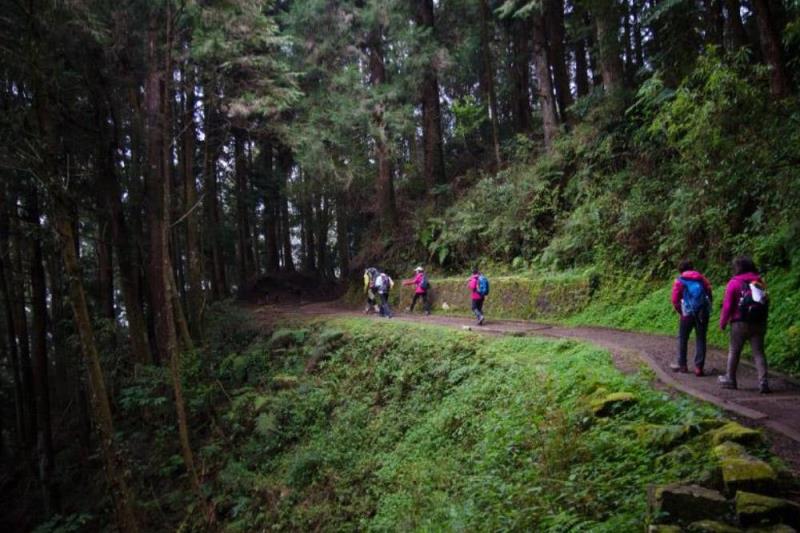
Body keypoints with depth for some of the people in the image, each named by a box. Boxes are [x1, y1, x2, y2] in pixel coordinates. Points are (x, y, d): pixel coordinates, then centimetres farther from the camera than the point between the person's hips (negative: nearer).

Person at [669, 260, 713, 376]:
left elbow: (675, 300, -3)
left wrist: (680, 312, 10)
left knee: (682, 338, 12)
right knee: (700, 339, 7)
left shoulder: (679, 281, 2)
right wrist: (706, 309, 14)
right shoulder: (702, 278, 12)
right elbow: (709, 294, 8)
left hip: (688, 313, -3)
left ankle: (682, 365, 18)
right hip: (703, 313, 3)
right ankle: (699, 367, 3)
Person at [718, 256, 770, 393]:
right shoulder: (760, 281, 7)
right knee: (759, 352, 5)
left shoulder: (734, 282, -8)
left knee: (734, 352, 9)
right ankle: (763, 382, -3)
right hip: (759, 323, 4)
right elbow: (765, 303, 12)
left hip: (740, 323, -4)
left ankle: (730, 379, 19)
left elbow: (727, 305, -10)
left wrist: (722, 323, -2)